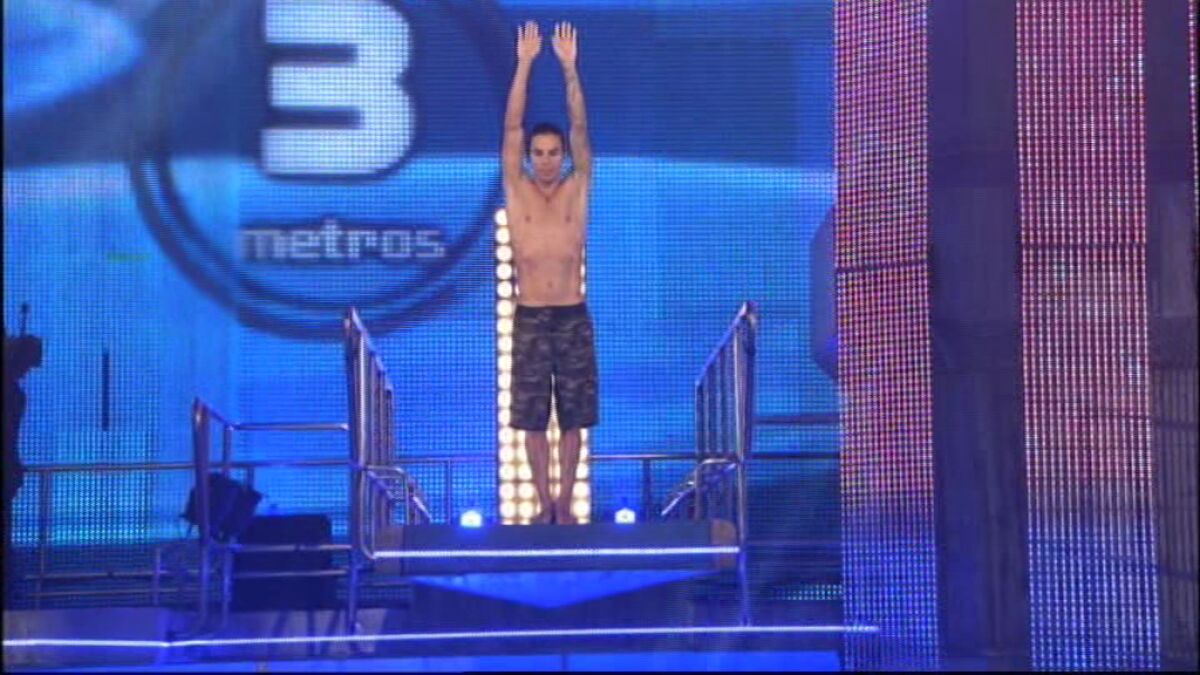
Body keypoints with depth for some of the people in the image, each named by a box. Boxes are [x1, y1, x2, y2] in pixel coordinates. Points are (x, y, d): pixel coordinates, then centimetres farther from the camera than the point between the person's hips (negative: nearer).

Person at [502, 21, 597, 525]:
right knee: (533, 419, 4)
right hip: (530, 320, 0)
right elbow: (512, 128, -5)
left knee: (572, 418, 4)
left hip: (573, 319, 0)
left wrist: (569, 67, -13)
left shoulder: (576, 191, 3)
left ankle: (565, 503, 14)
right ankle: (543, 504, 14)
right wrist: (524, 64, -12)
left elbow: (580, 129, -5)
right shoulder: (517, 192, 2)